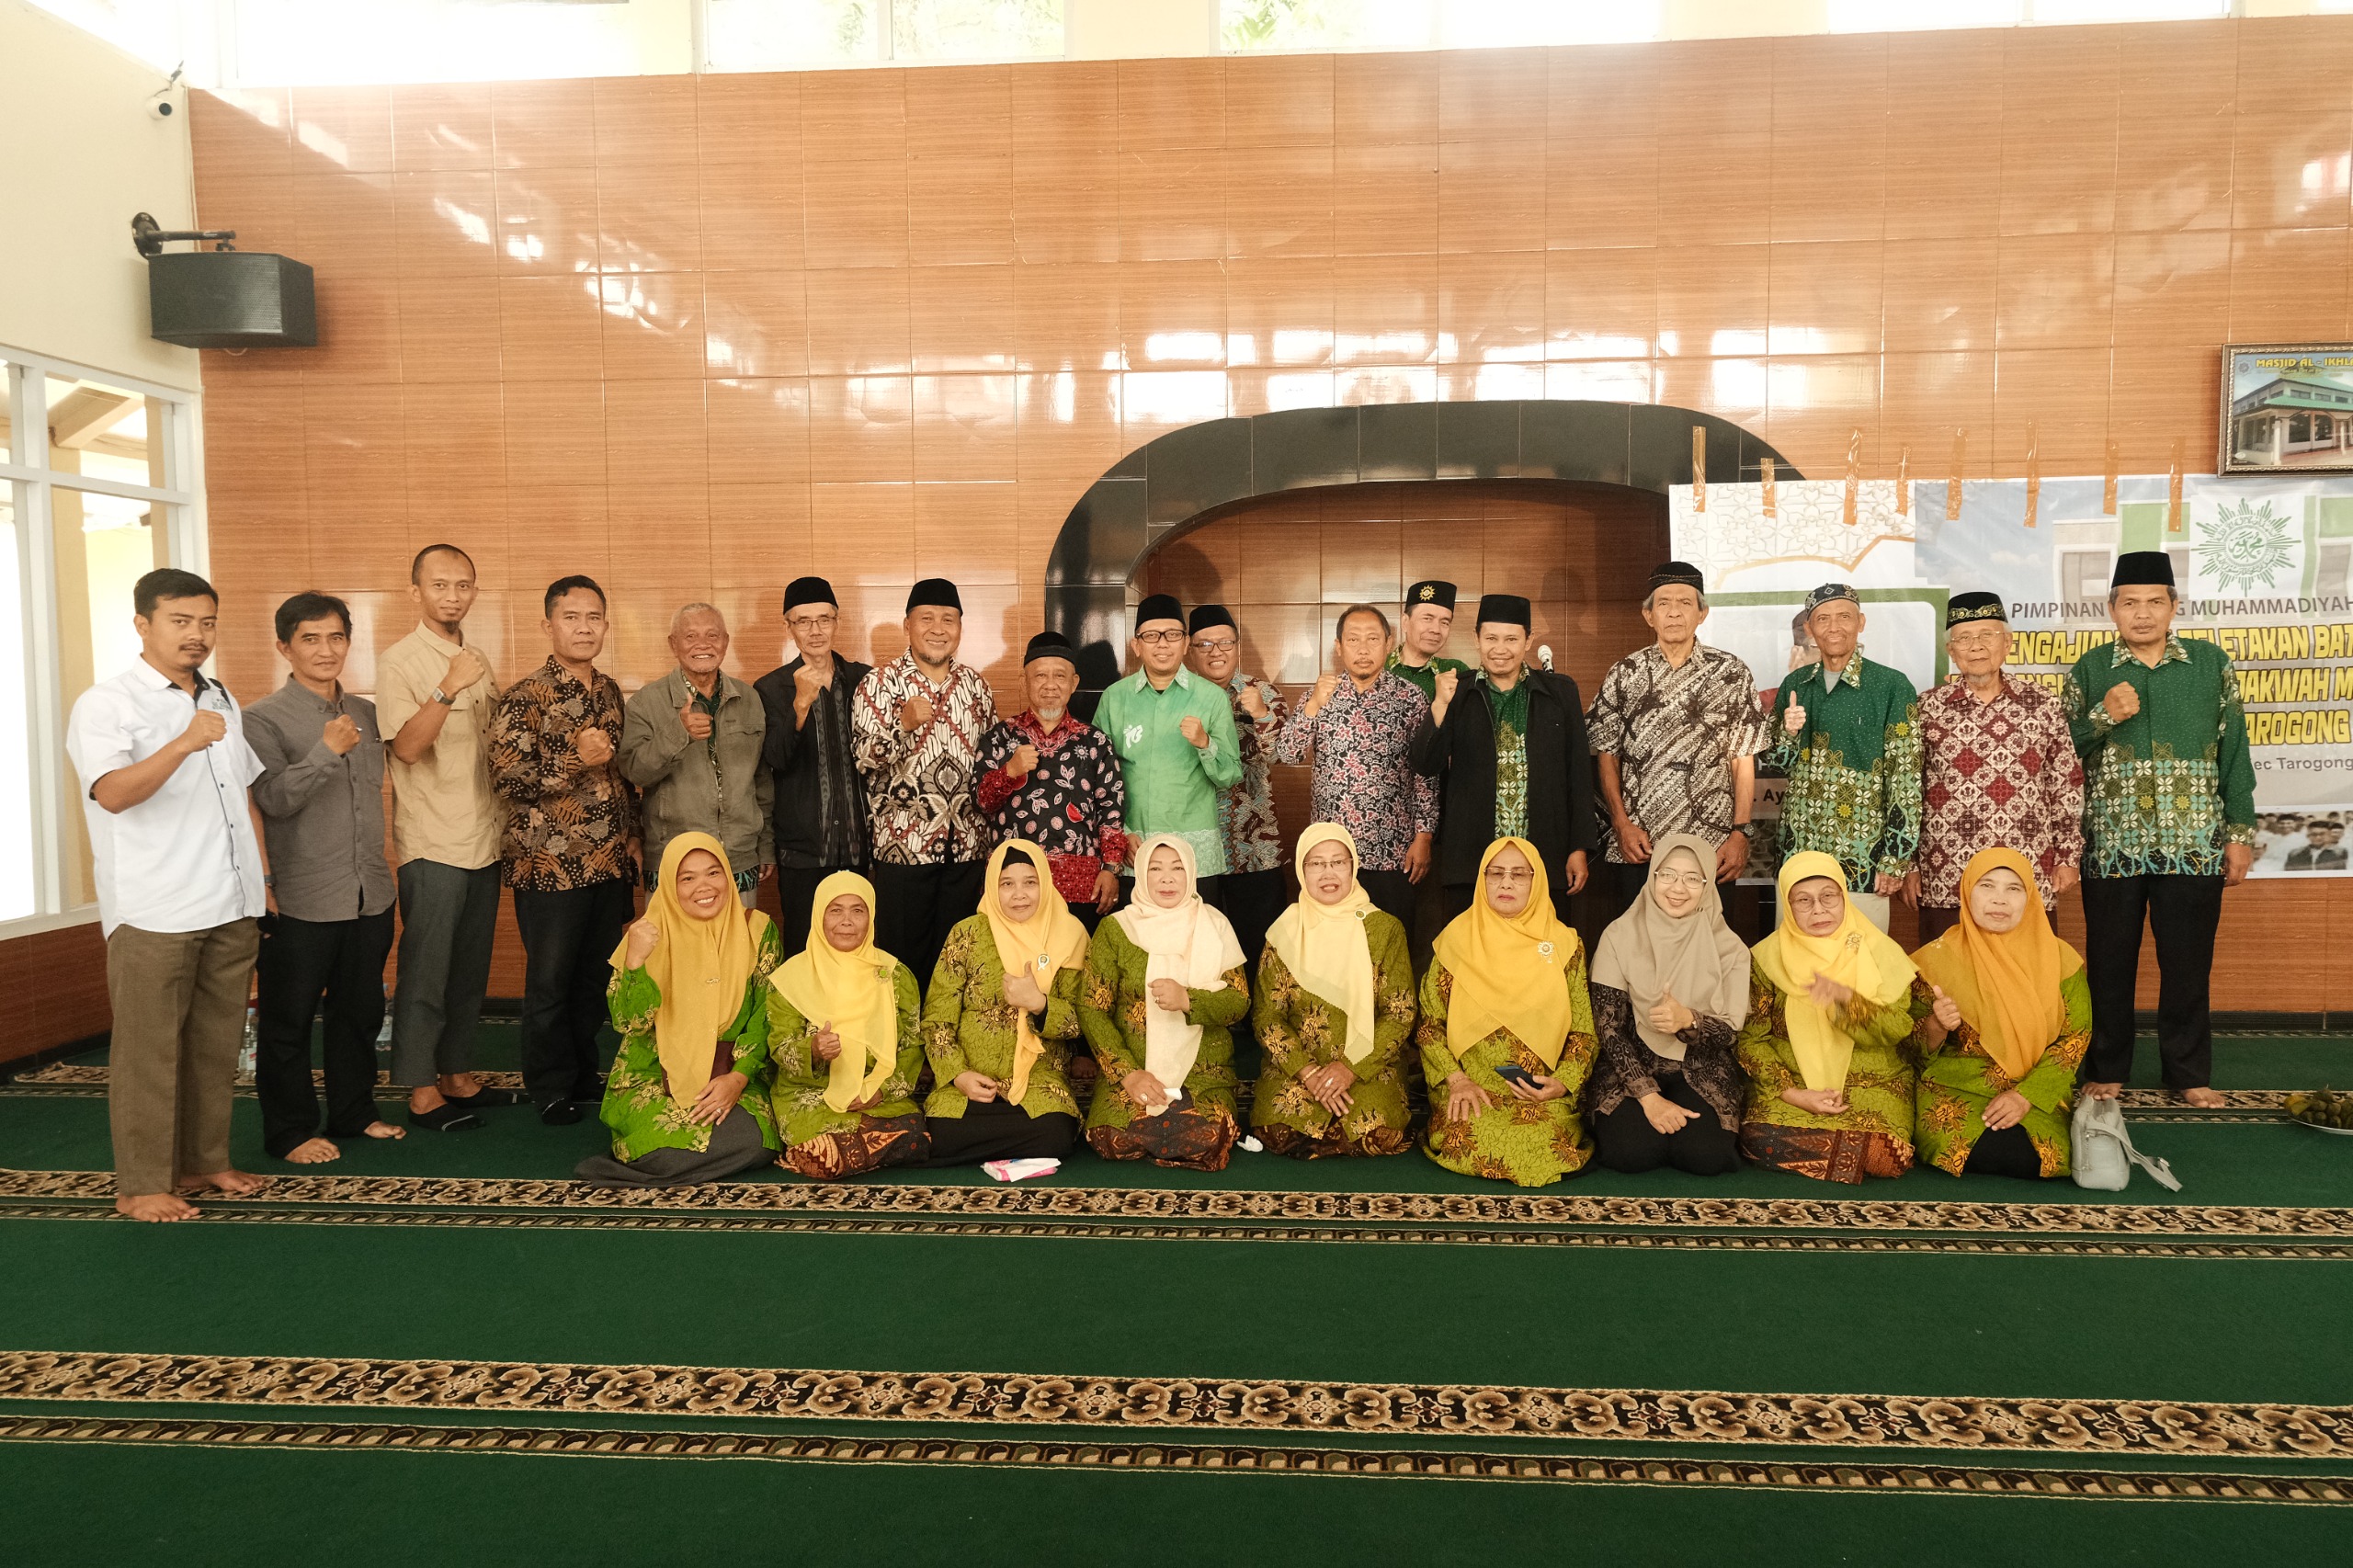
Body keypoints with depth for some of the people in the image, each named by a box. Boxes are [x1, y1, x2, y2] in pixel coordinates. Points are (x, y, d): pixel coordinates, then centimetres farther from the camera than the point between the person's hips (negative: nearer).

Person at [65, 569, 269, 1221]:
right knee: (149, 1050, 0)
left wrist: (263, 877, 18)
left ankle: (204, 1162, 24)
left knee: (215, 1045, 12)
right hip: (153, 915, -6)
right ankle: (140, 1185, 9)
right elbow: (112, 793, -22)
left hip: (231, 908, 6)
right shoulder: (105, 705, -6)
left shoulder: (223, 703, 16)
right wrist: (183, 744, -37)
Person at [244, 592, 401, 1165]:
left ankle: (353, 1113, 29)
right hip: (302, 900, -5)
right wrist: (326, 750, -27)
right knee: (288, 1022, 5)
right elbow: (275, 799, -17)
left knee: (360, 1011, 15)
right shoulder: (263, 719, -6)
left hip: (370, 896, 5)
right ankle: (289, 1132, 18)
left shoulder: (366, 713, 10)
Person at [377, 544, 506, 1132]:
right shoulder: (399, 661, -7)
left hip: (483, 843, 7)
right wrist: (448, 688, -32)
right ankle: (422, 1093, 9)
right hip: (432, 846, -7)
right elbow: (406, 746, -20)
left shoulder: (477, 661, 14)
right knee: (425, 973, 0)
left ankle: (459, 1077, 24)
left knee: (470, 970, 13)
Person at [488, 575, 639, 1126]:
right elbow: (507, 779, -15)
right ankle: (551, 1089, 18)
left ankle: (584, 1075, 28)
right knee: (550, 981, 5)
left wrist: (632, 836, 14)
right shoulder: (524, 698, -9)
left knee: (597, 977, 13)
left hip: (609, 863, 6)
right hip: (550, 867, -6)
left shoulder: (610, 691, 10)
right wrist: (577, 759, -21)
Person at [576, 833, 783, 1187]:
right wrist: (635, 959, -26)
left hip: (733, 1075, 2)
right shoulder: (648, 933, -4)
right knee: (667, 1150, -28)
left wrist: (738, 1077, -14)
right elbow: (627, 1022, -10)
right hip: (655, 1076, -2)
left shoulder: (757, 930, -2)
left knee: (752, 1143, -25)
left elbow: (766, 1016, -1)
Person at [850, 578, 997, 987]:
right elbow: (864, 758, -12)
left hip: (966, 845, 4)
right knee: (903, 956, 2)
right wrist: (904, 723, -28)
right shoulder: (880, 683, -3)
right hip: (904, 843, -4)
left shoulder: (975, 684, 10)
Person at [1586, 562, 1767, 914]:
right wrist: (1622, 823, -4)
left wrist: (1741, 832, -5)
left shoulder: (1731, 672, 3)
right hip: (1637, 847, 1)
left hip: (1711, 846, 0)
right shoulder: (1623, 674, 5)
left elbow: (1743, 760, 3)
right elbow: (1607, 755, 7)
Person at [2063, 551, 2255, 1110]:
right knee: (2110, 963, 6)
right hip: (2111, 847, 0)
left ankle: (2190, 1074, 20)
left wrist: (2240, 833, 3)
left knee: (2188, 964, 6)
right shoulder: (2089, 671, 5)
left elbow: (2234, 752, 6)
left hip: (2195, 847, 0)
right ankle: (2105, 1071, 18)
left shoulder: (2212, 663, 6)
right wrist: (2102, 716, -14)